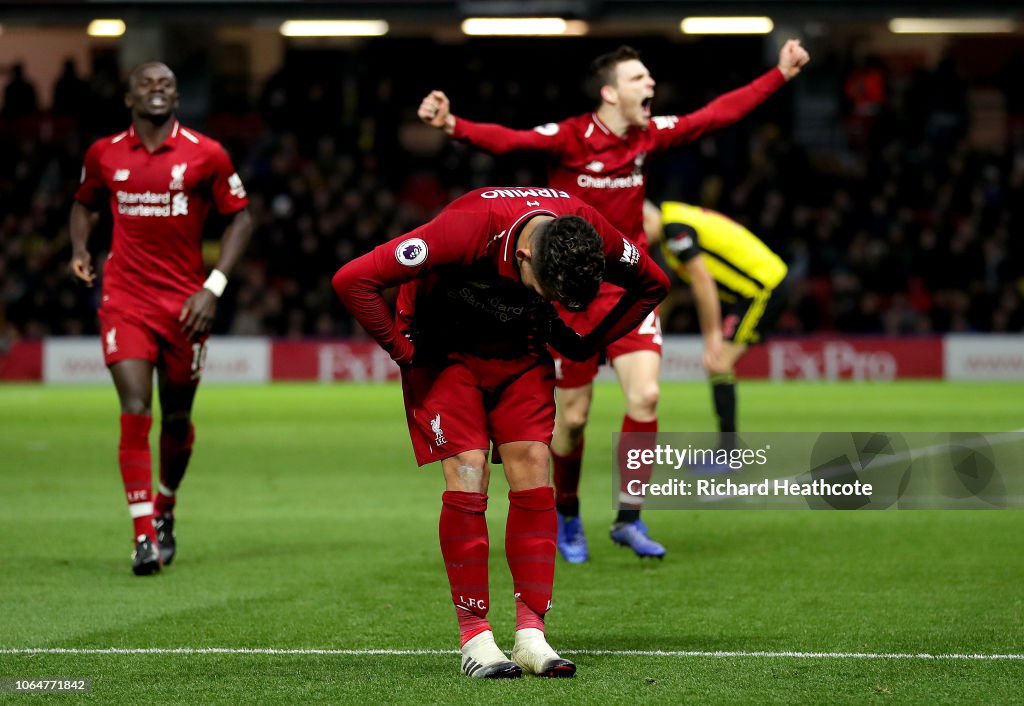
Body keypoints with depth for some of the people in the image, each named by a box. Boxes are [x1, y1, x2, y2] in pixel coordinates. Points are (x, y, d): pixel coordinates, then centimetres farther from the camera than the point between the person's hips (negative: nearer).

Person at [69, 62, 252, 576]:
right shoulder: (104, 154, 3)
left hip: (185, 303, 0)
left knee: (177, 419, 11)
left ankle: (164, 513, 37)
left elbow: (240, 218, 2)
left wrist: (213, 287, -7)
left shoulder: (206, 155, -3)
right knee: (135, 413, -13)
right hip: (125, 300, 0)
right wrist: (79, 248, 1)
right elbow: (85, 203, 21)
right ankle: (144, 538, -13)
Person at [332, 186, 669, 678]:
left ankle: (531, 635, -5)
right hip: (447, 352, -4)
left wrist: (586, 345, -4)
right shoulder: (467, 229, -37)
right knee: (467, 476, -15)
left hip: (520, 351, 4)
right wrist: (403, 350, -23)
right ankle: (475, 638, -9)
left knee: (532, 473, -8)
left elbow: (652, 283, 0)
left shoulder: (592, 235, -24)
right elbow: (353, 281, -34)